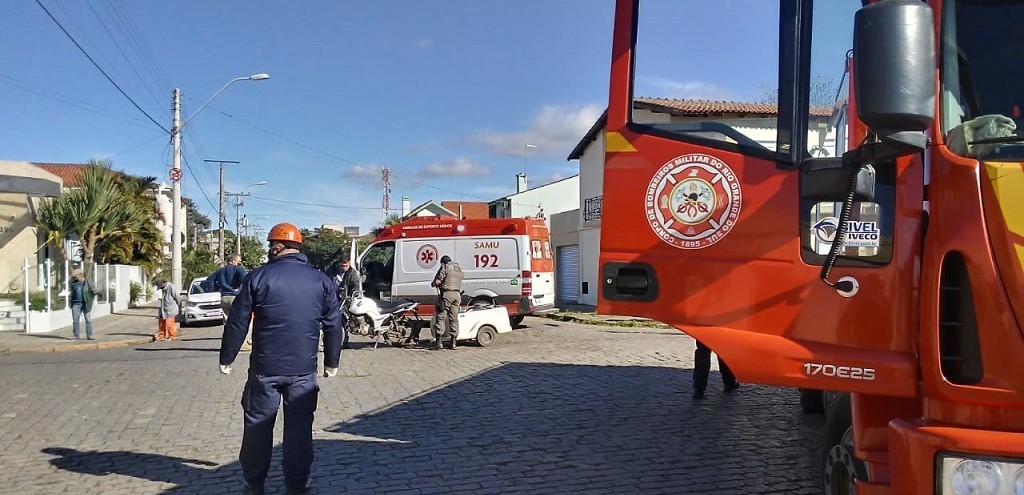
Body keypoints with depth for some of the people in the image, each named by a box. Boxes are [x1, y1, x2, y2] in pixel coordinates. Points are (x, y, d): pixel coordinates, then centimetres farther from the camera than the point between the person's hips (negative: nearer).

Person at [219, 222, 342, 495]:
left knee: (258, 426, 12)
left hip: (265, 368, -1)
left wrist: (227, 358, 8)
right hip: (304, 370, 1)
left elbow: (237, 323, -2)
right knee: (299, 427, 8)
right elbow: (333, 326, 6)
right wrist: (332, 361, 16)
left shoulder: (258, 277, -5)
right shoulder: (321, 280, 2)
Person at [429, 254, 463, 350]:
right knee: (454, 318, 8)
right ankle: (453, 342, 8)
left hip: (446, 294, -7)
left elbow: (437, 281, -11)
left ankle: (438, 341, -10)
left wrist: (433, 284, 9)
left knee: (441, 317, -5)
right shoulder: (459, 269, 20)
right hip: (457, 294, 7)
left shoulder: (445, 267, -3)